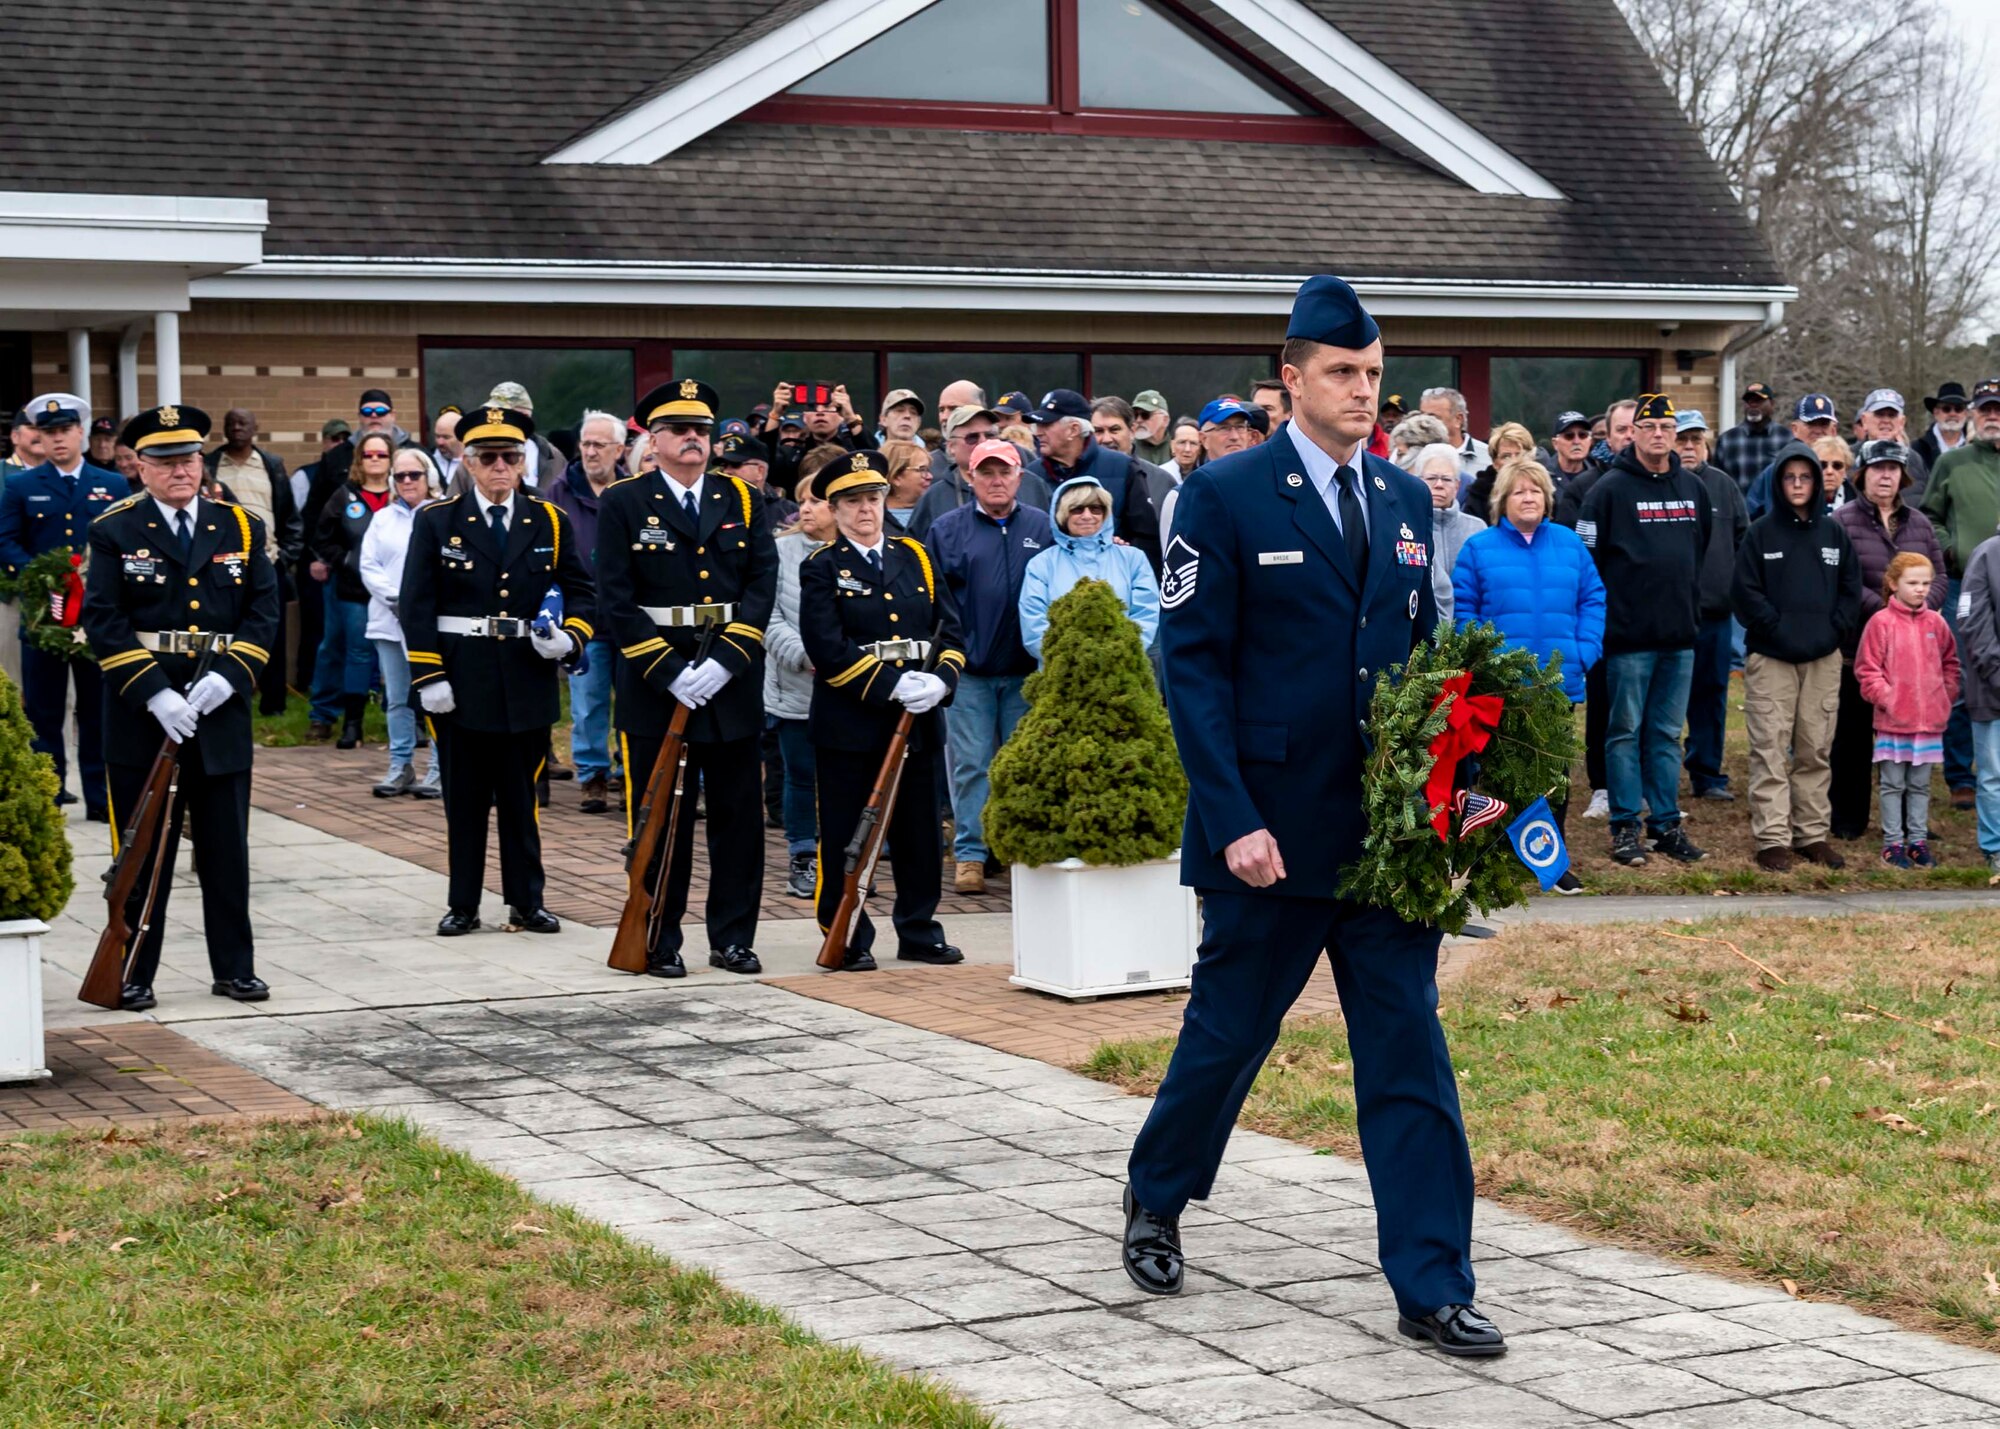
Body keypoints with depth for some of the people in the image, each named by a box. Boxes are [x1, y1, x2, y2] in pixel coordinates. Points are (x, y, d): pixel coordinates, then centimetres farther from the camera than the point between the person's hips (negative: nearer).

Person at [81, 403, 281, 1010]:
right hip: (141, 712, -2)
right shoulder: (114, 532, 0)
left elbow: (263, 612, 3)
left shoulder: (241, 528, 8)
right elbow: (103, 622, -7)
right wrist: (155, 693, -16)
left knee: (226, 848, 8)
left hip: (221, 710, 2)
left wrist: (228, 676, -13)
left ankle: (234, 969, 17)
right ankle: (133, 976, 12)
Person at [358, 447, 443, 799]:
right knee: (397, 699, 7)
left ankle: (440, 769, 1)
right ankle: (400, 767, 14)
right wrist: (396, 598, -7)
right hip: (390, 621, 4)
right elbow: (369, 567, 8)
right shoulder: (382, 519, 16)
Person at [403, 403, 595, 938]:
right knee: (464, 799, 6)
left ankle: (526, 902, 15)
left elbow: (582, 592, 10)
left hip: (527, 685, 1)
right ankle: (462, 905, 14)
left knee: (522, 798, 7)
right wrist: (428, 676, -10)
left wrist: (570, 637, -11)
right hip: (461, 685, -1)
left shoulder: (551, 523, 6)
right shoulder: (436, 522, 2)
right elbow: (416, 605, -2)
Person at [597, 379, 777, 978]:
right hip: (653, 682, -2)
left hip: (733, 681, 3)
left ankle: (733, 938, 15)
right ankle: (659, 941, 11)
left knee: (739, 815, 6)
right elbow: (618, 601, -5)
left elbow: (762, 585, 0)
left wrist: (725, 660, -13)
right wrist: (669, 671, -13)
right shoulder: (622, 505, 2)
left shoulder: (744, 501, 9)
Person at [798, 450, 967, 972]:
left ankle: (919, 931, 21)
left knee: (919, 831, 10)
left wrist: (940, 679, -11)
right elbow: (827, 646, -12)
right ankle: (848, 940, 8)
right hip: (849, 724, -4)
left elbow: (950, 627, 8)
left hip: (917, 722, 4)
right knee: (846, 835, 0)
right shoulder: (822, 568, -1)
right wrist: (891, 685, -19)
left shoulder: (915, 557, 12)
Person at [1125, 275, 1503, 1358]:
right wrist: (1233, 820, -16)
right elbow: (1193, 667, -9)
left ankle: (1431, 1287, 6)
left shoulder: (1405, 498, 10)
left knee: (1409, 1051, 2)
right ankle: (1155, 1202, 37)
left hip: (1389, 828, 4)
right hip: (1274, 832, -4)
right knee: (1229, 1029, 11)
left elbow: (1422, 650, 15)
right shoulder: (1226, 496, -6)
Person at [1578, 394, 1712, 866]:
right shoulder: (1610, 489, -7)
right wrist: (1603, 615, -8)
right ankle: (1625, 826, 6)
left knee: (1667, 734, 10)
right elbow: (1586, 557, -8)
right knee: (1626, 732, 1)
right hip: (1629, 635, -5)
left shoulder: (1693, 488, 10)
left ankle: (1666, 822, 16)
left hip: (1680, 635, 5)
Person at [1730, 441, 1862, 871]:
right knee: (1770, 751, -5)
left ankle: (1813, 834, 16)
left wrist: (1833, 629, -3)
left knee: (1816, 751, 8)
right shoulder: (1761, 533, -1)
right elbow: (1745, 593, -5)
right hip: (1770, 658, -3)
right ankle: (1773, 840, -4)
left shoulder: (1834, 533, 9)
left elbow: (1851, 589, 10)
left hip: (1823, 658, 3)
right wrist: (1779, 629, -11)